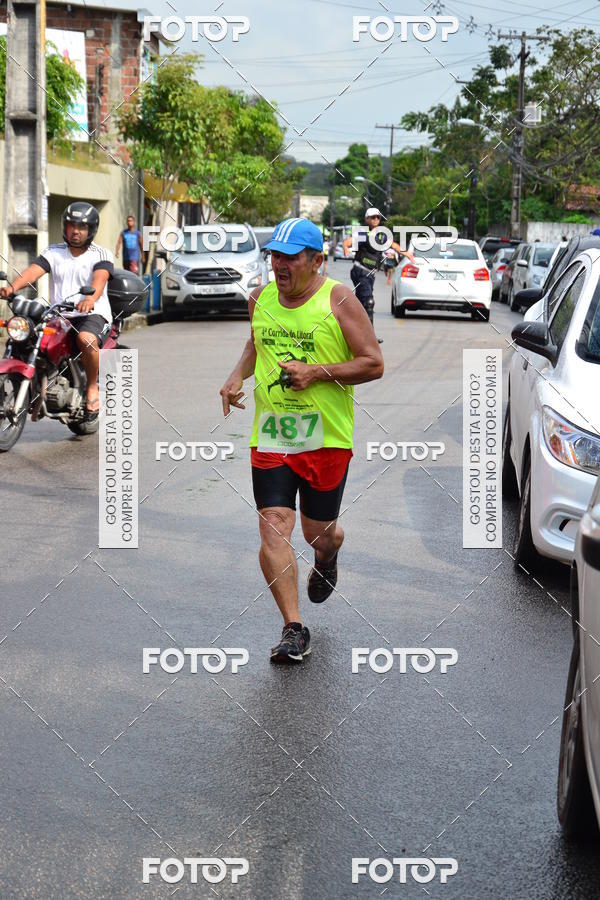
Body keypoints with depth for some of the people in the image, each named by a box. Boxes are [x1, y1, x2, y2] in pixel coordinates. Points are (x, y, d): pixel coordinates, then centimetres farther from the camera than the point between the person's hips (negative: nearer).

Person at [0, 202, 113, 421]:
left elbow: (100, 278, -20)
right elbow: (33, 271, -6)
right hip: (59, 315, 4)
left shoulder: (101, 255, 1)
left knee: (86, 338, -37)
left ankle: (92, 387, -12)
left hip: (93, 313, -4)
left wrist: (90, 298, -43)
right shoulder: (53, 253, 11)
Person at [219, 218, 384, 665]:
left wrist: (317, 372, -18)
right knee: (273, 527, -10)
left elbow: (374, 364, -7)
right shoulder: (261, 297, 7)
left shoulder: (338, 300, -7)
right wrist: (237, 375, 7)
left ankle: (327, 560, 48)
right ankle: (294, 629, -4)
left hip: (327, 436, -3)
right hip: (270, 435, 3)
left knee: (319, 530, 9)